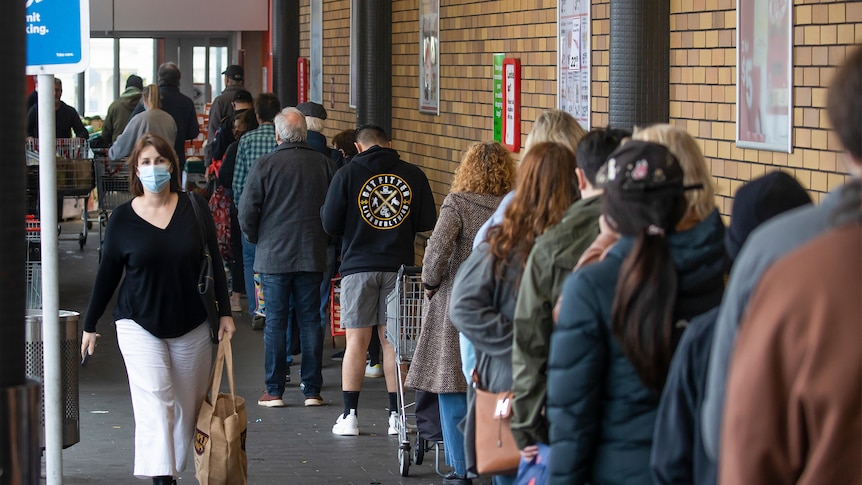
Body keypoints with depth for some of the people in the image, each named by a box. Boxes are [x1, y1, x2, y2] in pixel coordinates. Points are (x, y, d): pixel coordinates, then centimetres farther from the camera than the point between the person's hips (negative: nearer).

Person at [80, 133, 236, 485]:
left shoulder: (194, 209, 0)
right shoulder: (122, 218, -2)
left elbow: (213, 263, 7)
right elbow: (107, 274, 6)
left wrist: (224, 312, 4)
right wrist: (90, 325, 10)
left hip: (191, 326, 2)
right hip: (139, 325, -2)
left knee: (187, 408, 6)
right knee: (154, 401, -15)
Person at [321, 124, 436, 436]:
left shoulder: (348, 174, -4)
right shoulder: (413, 175, 1)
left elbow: (331, 224, -5)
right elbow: (428, 222, 2)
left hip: (359, 266, -2)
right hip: (399, 266, 2)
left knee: (356, 342, 3)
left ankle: (350, 416, 4)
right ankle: (396, 416, 9)